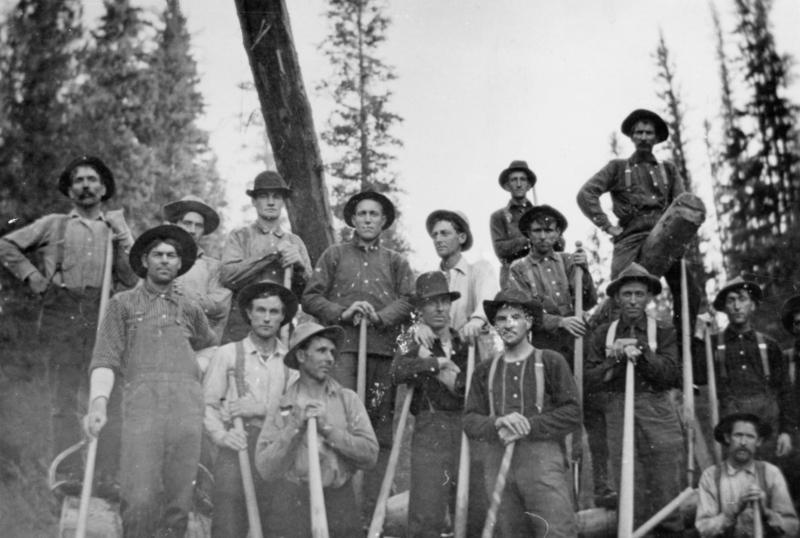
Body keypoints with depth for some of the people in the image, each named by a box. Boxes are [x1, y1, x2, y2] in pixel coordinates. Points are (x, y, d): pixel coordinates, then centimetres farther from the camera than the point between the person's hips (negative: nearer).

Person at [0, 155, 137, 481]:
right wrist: (32, 276, 6)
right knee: (64, 400, -1)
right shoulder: (54, 225, 15)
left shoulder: (116, 228, 18)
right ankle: (68, 476, 5)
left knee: (108, 399, -3)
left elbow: (134, 278, 8)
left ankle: (107, 477, 0)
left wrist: (121, 241, -2)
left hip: (105, 317, 1)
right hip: (62, 315, 0)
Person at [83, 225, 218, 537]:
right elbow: (106, 359, 5)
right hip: (142, 403, -2)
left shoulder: (190, 309, 23)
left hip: (188, 405, 2)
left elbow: (213, 351, 34)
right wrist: (98, 402, -10)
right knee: (140, 499, -17)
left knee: (178, 502, -4)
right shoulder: (123, 303, 16)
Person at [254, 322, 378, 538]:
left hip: (339, 504, 1)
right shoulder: (280, 405, 2)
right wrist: (295, 428, -13)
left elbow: (370, 454, -5)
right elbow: (266, 469, -5)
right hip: (291, 505, -1)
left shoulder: (348, 399, 4)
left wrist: (328, 429, -11)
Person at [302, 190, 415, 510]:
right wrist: (342, 312, -9)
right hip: (343, 346, -2)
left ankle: (372, 505, 4)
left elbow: (409, 300, 6)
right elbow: (311, 298, 8)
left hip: (383, 349, 2)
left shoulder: (395, 262, 20)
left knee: (381, 423, 0)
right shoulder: (334, 255, 17)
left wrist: (380, 316, -11)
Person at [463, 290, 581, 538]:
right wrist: (498, 424, -14)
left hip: (542, 459, -3)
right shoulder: (484, 371, 15)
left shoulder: (551, 362, 6)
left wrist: (527, 427, -12)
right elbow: (470, 422, 7)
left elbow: (572, 414, -1)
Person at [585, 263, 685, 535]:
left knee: (665, 490, -2)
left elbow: (669, 374, -6)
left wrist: (640, 351, -15)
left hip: (658, 413, -1)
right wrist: (616, 357, -10)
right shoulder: (604, 333, 10)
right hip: (618, 413, 1)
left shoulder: (663, 331, 6)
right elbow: (591, 378, 3)